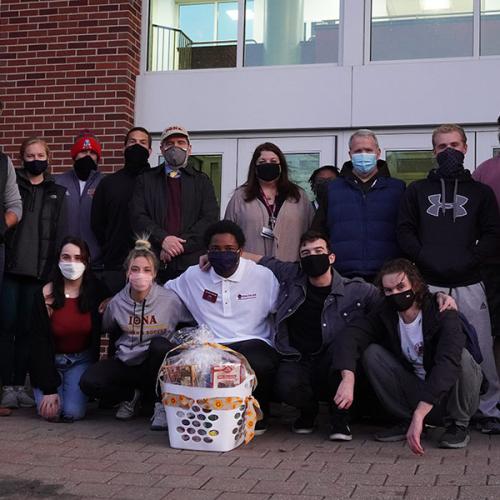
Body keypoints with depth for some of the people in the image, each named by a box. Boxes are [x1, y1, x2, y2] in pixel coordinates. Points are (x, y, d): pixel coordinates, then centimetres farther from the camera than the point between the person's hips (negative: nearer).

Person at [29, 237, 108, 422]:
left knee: (73, 412, -19)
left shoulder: (97, 293, -10)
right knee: (51, 412, -20)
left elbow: (100, 337, -1)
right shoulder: (46, 295, -14)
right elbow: (40, 343, -12)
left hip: (82, 360, 0)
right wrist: (49, 389, -18)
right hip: (51, 360, 0)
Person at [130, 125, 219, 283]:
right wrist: (163, 239, -13)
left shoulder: (202, 181, 13)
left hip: (192, 262, 0)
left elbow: (210, 218, 2)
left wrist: (181, 245, -10)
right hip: (153, 262, 0)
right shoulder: (145, 179, 14)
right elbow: (138, 216, 3)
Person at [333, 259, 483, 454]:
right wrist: (348, 378, -43)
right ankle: (406, 421, -4)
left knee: (461, 355, -33)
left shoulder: (443, 315, -24)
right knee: (372, 353, -15)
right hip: (416, 394, 4)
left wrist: (419, 415, -49)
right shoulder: (386, 316, -8)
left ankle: (458, 425, -10)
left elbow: (447, 363, -39)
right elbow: (350, 335, -23)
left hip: (449, 395, -3)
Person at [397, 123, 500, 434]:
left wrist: (469, 260, -9)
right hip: (428, 283, 0)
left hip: (468, 284, 0)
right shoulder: (418, 191, 15)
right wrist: (424, 258, -8)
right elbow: (405, 231, 8)